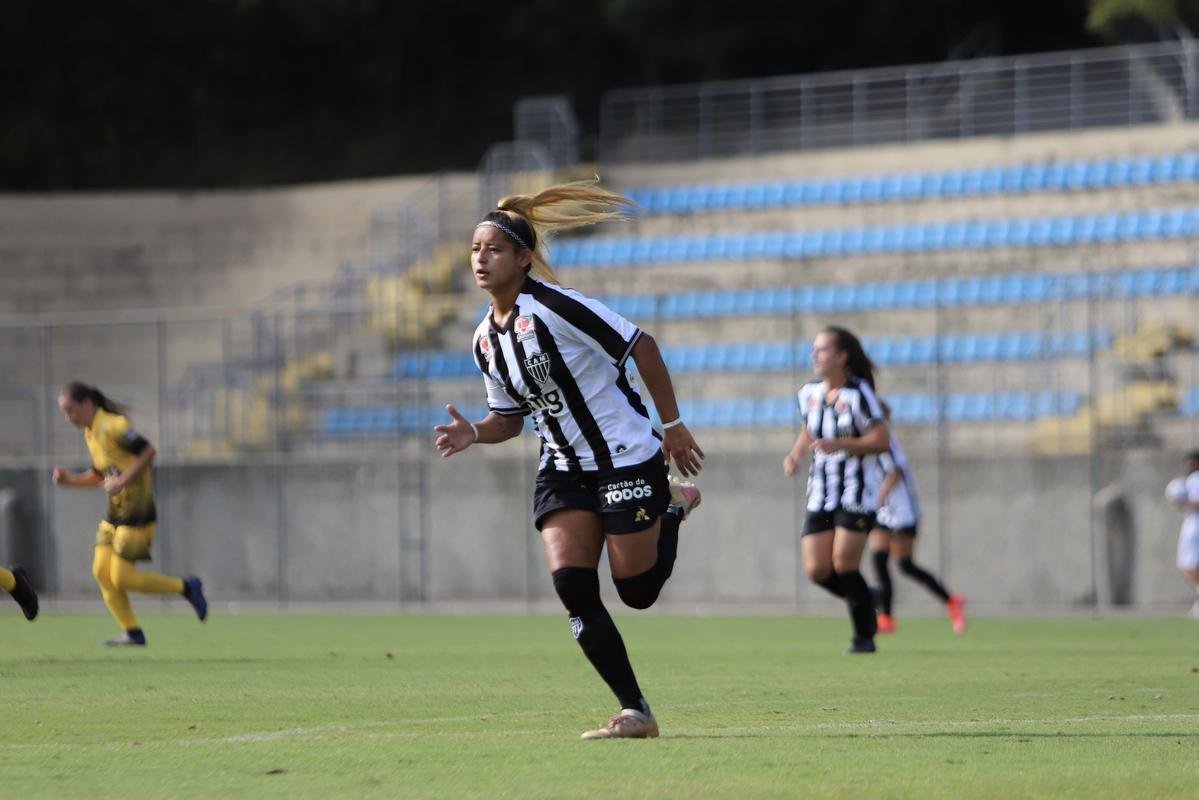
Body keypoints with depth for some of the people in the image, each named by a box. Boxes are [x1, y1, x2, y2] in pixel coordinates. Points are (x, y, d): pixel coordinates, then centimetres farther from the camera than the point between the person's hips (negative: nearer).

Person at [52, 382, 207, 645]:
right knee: (101, 571, 0)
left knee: (121, 578, -10)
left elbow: (148, 451, -23)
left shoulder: (112, 425, -15)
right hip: (115, 513, 9)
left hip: (136, 513, -9)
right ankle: (132, 633, 6)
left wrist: (122, 481, -25)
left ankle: (186, 587, 6)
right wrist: (71, 480, 8)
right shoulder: (90, 433, 13)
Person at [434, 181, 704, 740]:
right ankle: (634, 712, -4)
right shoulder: (485, 342, 5)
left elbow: (640, 346, -15)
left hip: (627, 457, -6)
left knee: (637, 591, -1)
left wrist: (672, 425, -13)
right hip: (564, 470, 6)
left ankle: (675, 505, 30)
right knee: (572, 588, -11)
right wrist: (474, 433, -8)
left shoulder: (551, 307, -19)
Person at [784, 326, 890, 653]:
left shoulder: (858, 394, -11)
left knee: (844, 564, -10)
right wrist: (796, 454, 5)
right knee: (817, 570, -4)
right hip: (821, 494, 6)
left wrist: (839, 444, -25)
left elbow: (881, 441, -14)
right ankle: (866, 601, 24)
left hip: (856, 494, -6)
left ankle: (864, 636, 6)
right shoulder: (809, 393, 8)